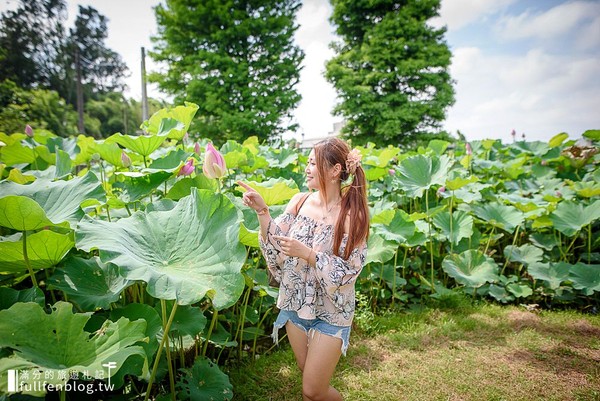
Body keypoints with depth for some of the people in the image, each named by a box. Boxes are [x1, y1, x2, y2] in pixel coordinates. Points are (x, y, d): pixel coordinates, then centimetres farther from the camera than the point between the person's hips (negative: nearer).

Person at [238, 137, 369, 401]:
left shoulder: (352, 214, -17)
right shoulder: (300, 201, -5)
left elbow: (348, 271, -17)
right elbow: (277, 244, -7)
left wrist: (306, 253, -27)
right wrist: (262, 211, -19)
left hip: (331, 313, -4)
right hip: (295, 304, 4)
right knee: (309, 378, 21)